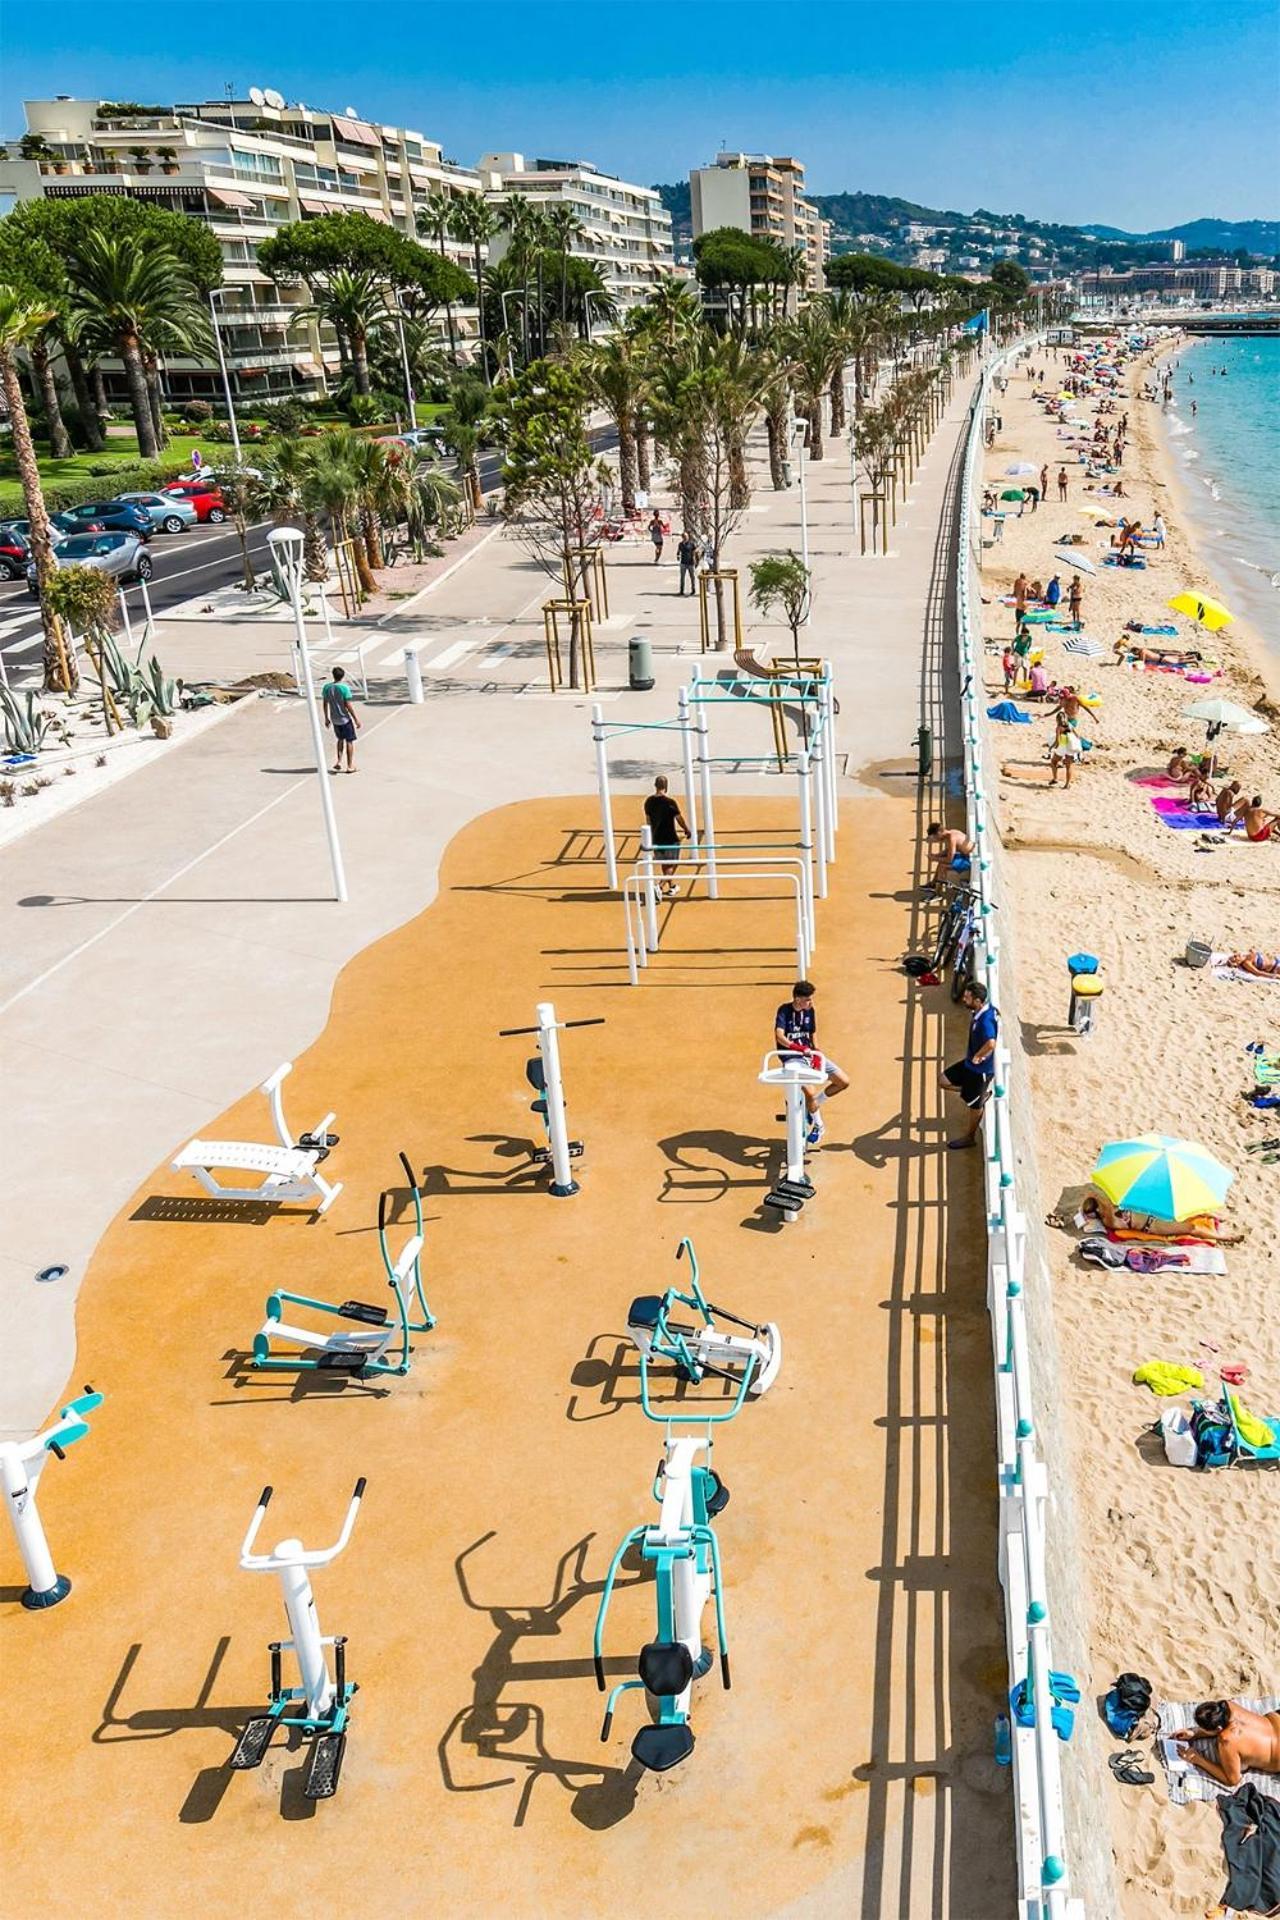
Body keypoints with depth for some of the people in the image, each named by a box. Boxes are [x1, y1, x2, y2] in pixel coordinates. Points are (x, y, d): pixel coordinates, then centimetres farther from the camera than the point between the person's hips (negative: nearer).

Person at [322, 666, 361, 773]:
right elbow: (349, 705, -18)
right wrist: (356, 719, -9)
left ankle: (338, 761, 20)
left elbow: (325, 704, 6)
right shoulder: (344, 688, -18)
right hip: (345, 719, -5)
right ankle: (350, 766, 12)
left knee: (340, 739, 25)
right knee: (349, 741, 7)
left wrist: (326, 718, 17)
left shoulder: (326, 687, -2)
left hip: (334, 719, 5)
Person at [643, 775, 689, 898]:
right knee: (671, 865, 4)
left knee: (665, 865, 20)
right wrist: (688, 831, 7)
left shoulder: (649, 801, -1)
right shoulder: (669, 802, -18)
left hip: (656, 838, 6)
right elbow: (680, 819, -10)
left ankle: (672, 887, 32)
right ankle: (659, 887, -14)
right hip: (670, 838, -6)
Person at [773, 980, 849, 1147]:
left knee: (843, 1081, -4)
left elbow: (813, 1035, 12)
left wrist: (817, 1054, -5)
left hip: (810, 1055, 6)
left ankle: (814, 1104, 18)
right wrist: (800, 1048, -40)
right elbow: (779, 1036, -28)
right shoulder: (784, 1010, -15)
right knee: (810, 1092, -26)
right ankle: (818, 1126, 1)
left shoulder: (810, 1011, 3)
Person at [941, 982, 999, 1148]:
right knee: (945, 1080, 15)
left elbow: (991, 1043, -48)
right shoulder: (978, 1012, -3)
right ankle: (980, 1094, 24)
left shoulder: (986, 1020, -32)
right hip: (970, 1063, 9)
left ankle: (970, 1137, 30)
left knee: (974, 1103, 10)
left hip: (981, 1069, -9)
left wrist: (977, 1057, -30)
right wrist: (973, 1056, 10)